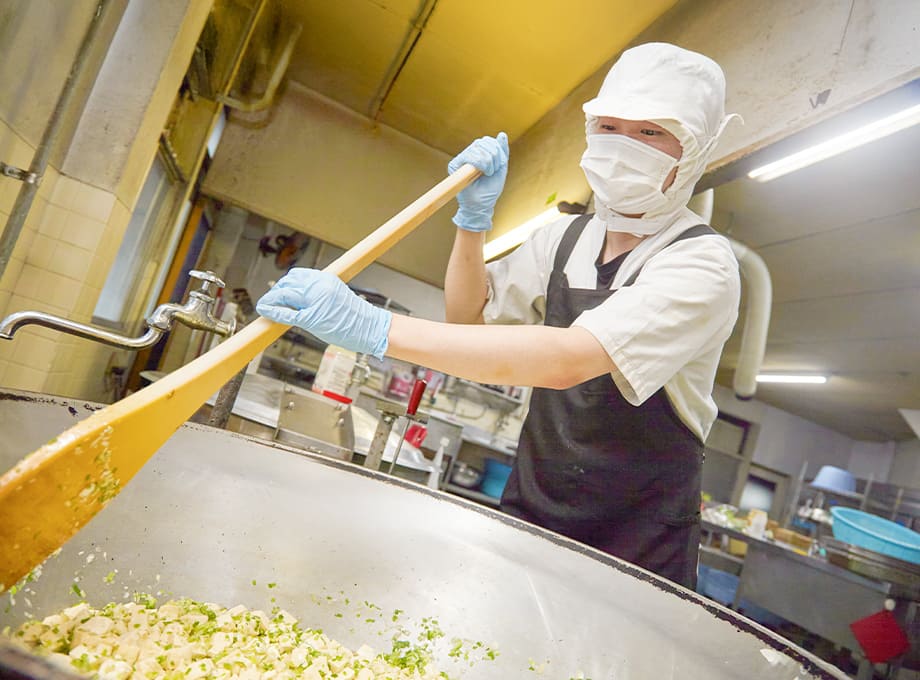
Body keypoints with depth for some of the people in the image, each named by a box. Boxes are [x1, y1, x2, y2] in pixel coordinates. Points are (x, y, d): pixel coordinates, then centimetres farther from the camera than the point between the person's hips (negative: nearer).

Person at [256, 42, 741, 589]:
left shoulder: (703, 264, -19)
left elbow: (568, 359, -35)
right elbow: (469, 314, 8)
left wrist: (376, 328, -40)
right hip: (531, 505, 5)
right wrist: (475, 215, -8)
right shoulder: (565, 238, 2)